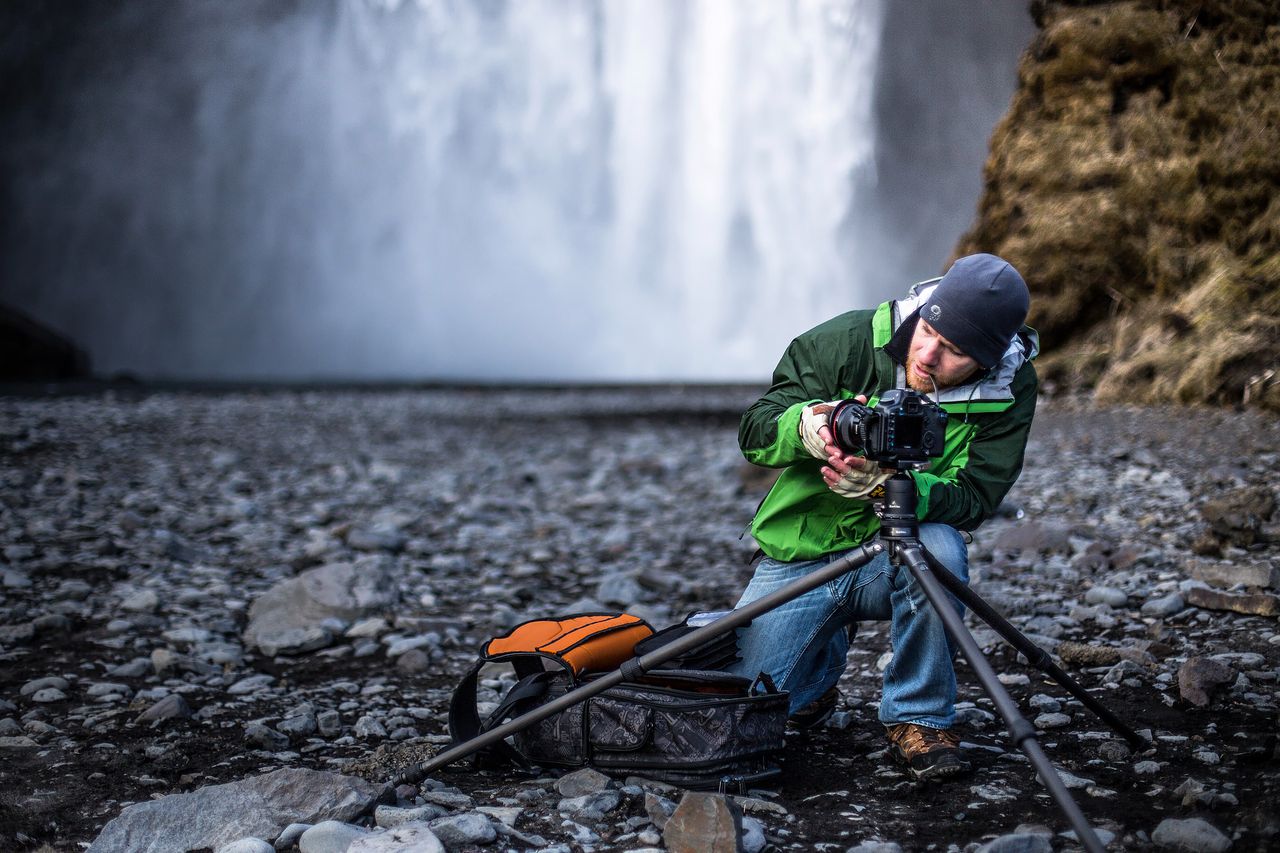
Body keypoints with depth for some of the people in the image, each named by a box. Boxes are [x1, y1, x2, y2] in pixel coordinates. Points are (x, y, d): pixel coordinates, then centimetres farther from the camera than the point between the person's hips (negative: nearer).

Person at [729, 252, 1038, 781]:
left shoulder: (1009, 388, -13)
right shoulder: (850, 341, -14)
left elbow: (974, 499, -18)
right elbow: (755, 430, -11)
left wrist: (890, 486, -37)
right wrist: (805, 426, -35)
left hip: (896, 558, 0)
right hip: (801, 556, 1)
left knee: (938, 548, -37)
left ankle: (918, 717, -13)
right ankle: (828, 648, 24)